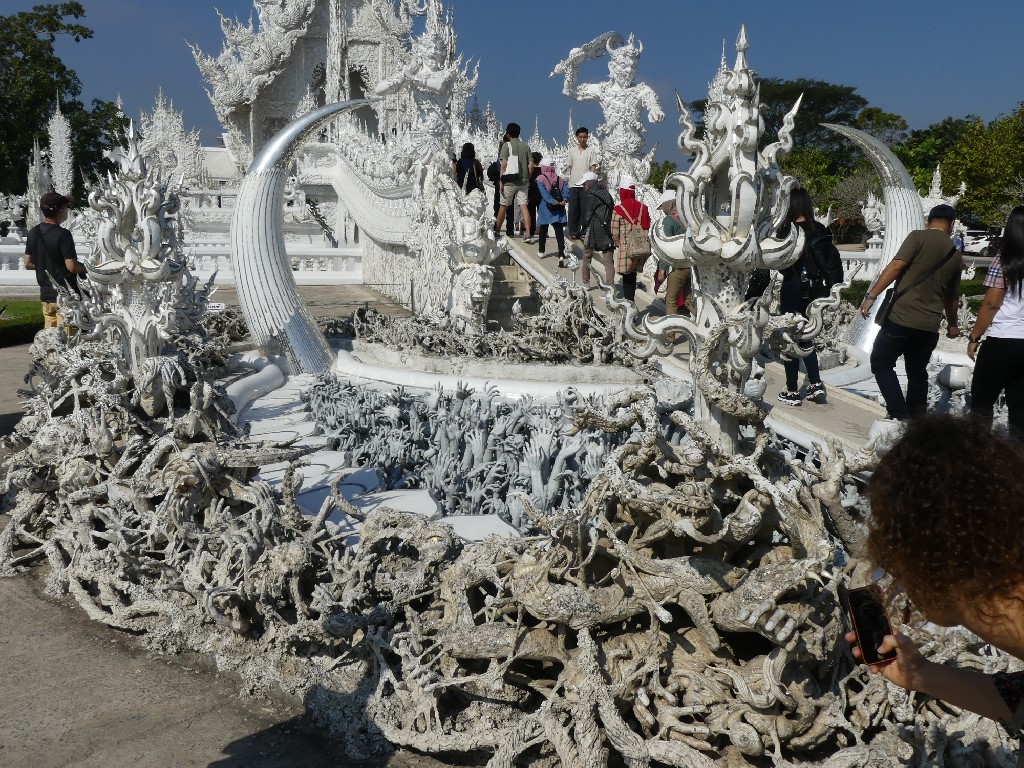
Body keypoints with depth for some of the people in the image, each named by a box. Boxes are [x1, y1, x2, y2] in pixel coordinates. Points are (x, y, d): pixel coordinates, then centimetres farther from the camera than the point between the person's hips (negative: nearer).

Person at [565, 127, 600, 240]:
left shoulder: (591, 150, 3)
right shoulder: (572, 150, 13)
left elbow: (593, 167, -1)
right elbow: (570, 167, 16)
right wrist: (569, 178, 8)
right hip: (573, 184, 3)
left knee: (585, 209, -4)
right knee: (573, 209, 1)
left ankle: (584, 231, 0)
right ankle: (573, 232, 7)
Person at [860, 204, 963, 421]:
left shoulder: (919, 237, -2)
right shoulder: (956, 256, 14)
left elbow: (896, 266, -16)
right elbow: (952, 298, 24)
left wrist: (871, 295, -16)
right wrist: (952, 325, 39)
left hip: (902, 318, -5)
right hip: (930, 326, 5)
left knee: (881, 363, 7)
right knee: (917, 373, 18)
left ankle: (900, 416, -3)